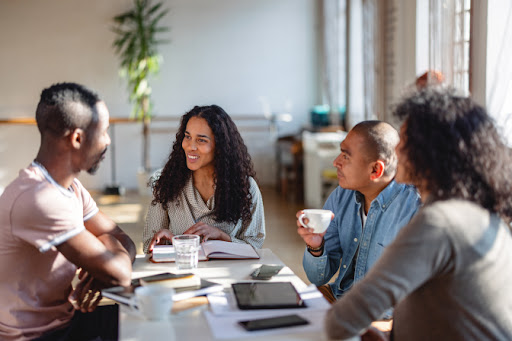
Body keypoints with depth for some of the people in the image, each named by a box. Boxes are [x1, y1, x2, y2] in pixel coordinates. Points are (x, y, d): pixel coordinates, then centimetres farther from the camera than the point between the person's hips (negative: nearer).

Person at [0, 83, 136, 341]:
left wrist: (101, 273, -16)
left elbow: (125, 244, 6)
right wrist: (108, 244, -7)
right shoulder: (39, 198, -29)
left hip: (64, 317, 8)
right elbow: (120, 274, -29)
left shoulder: (71, 187, 4)